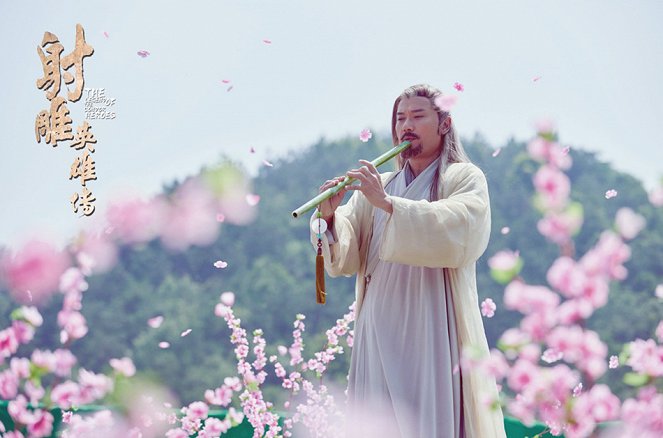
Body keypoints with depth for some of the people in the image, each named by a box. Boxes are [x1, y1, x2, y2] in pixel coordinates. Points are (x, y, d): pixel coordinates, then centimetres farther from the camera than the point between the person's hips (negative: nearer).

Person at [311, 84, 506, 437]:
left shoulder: (465, 179, 4)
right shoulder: (376, 187, 15)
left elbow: (458, 234, -17)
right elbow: (345, 258, 6)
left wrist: (389, 204, -21)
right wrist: (331, 217, -14)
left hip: (434, 333, -4)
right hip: (380, 333, 4)